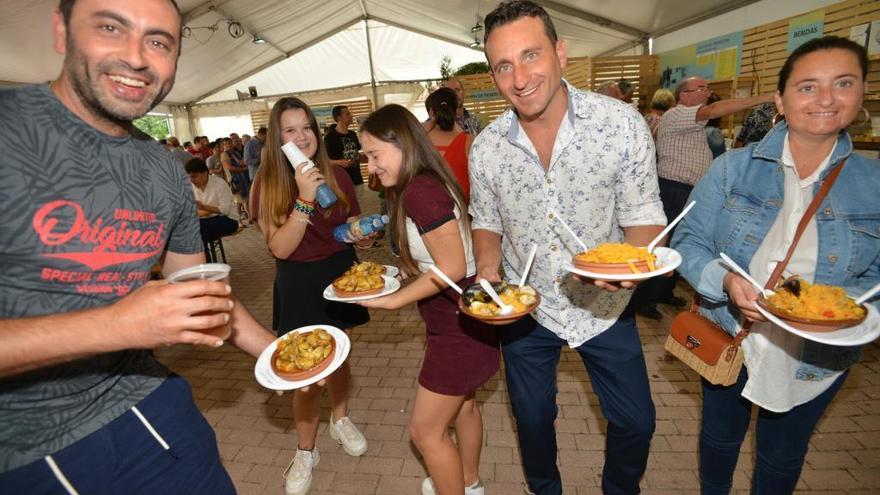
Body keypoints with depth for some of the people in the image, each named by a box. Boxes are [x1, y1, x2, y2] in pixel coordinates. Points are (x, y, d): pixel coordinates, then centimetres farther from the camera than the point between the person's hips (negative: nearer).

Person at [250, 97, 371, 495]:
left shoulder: (336, 176, -4)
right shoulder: (267, 185, -11)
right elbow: (280, 249, -19)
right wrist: (304, 200, -28)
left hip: (340, 273, 3)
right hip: (299, 283, -2)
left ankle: (340, 420, 46)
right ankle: (305, 451, 29)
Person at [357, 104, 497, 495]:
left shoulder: (419, 190, -24)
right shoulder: (428, 184, 6)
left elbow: (452, 267, -26)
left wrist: (392, 301, -19)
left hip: (459, 327, -10)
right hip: (462, 318, 10)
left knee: (426, 430, 7)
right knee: (462, 405, 27)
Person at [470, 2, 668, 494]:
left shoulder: (623, 124, -17)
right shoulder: (486, 147, -11)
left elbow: (643, 217, -11)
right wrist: (488, 271, -16)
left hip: (605, 305, -1)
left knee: (636, 423, 14)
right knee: (533, 421, 20)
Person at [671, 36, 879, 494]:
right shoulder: (732, 168, -12)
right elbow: (688, 242, -11)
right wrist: (725, 280, -30)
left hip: (815, 359, 1)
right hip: (726, 341, -1)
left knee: (782, 458, 26)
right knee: (720, 437, 25)